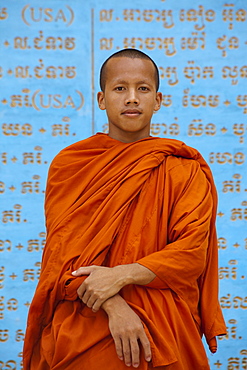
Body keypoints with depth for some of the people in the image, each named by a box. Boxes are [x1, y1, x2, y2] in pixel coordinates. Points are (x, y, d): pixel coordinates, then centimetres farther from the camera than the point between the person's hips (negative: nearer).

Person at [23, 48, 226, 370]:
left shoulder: (186, 171, 1)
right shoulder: (68, 165, 3)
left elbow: (193, 254, -8)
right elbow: (63, 250, -6)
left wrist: (122, 275, -20)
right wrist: (114, 306, -20)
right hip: (81, 332, 0)